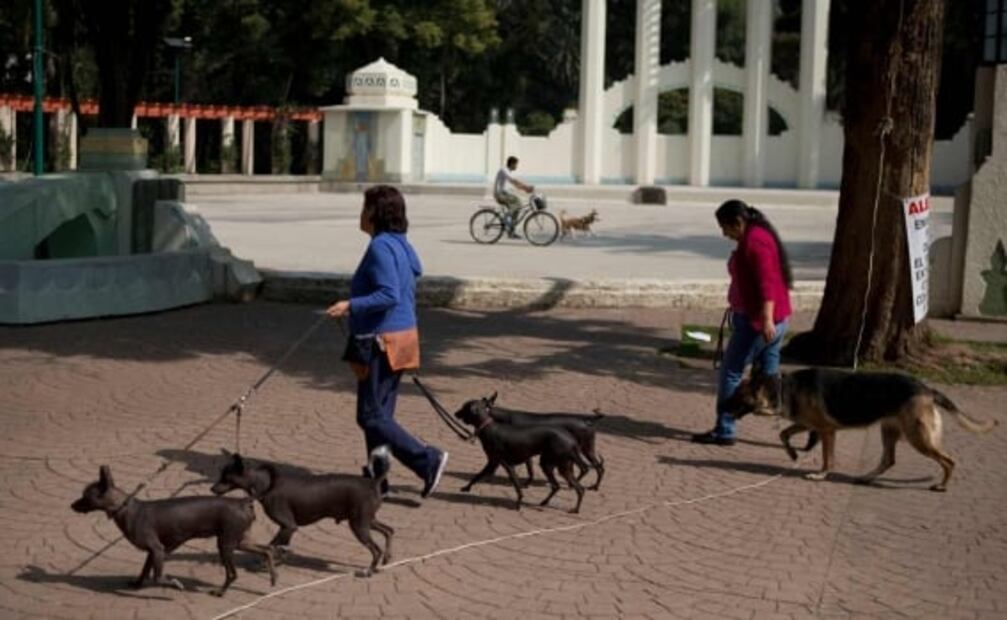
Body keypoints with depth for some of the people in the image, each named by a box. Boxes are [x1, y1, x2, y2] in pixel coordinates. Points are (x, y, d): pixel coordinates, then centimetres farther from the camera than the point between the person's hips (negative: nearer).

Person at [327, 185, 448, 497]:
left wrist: (351, 305, -28)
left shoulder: (381, 246, -17)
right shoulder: (401, 245, 12)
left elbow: (389, 295, -26)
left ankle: (428, 460, -10)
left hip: (381, 341, -10)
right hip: (403, 334, 10)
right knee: (381, 413, 15)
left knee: (371, 416, -4)